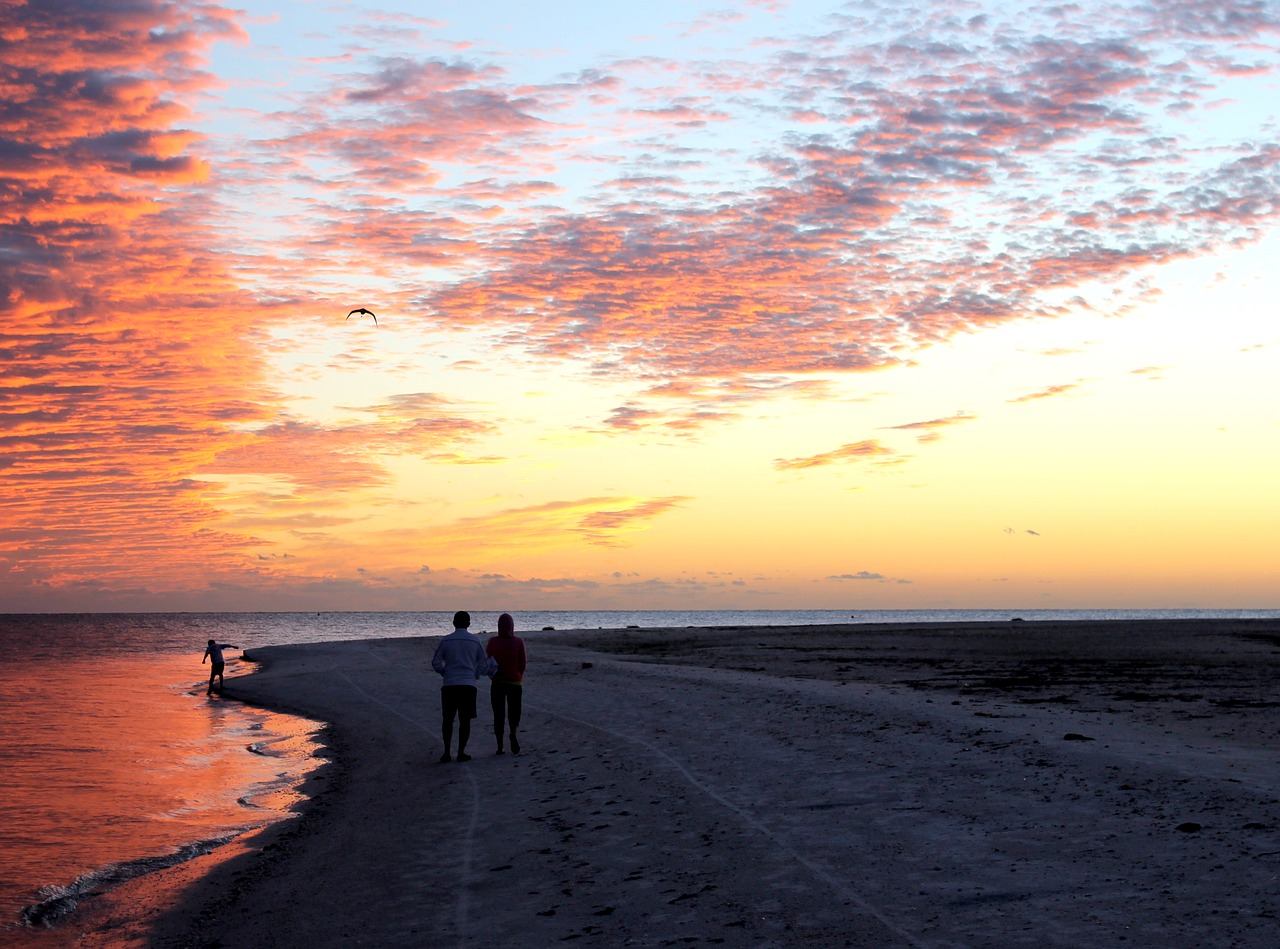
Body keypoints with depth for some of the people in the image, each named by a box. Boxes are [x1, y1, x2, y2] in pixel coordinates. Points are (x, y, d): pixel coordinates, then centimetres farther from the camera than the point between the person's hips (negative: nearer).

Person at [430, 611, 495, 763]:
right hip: (468, 685, 0)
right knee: (465, 720, 6)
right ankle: (461, 752, 6)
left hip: (449, 685, 0)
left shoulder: (445, 641, 1)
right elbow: (483, 664, 8)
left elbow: (436, 663, 4)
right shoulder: (475, 641, 2)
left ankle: (446, 752, 9)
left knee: (447, 719, 11)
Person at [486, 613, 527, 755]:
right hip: (515, 682, 0)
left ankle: (500, 747, 5)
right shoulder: (518, 642, -5)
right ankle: (513, 734, -21)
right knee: (513, 711, 9)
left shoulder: (493, 642, -5)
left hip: (497, 682, 0)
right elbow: (522, 663, 0)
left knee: (498, 714, 8)